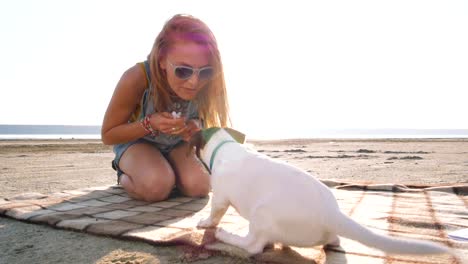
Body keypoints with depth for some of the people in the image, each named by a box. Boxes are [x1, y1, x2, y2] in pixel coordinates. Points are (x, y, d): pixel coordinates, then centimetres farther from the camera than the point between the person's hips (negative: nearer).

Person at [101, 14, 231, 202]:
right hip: (136, 140, -2)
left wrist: (195, 126, -29)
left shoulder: (205, 85, -28)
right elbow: (108, 135, -21)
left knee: (199, 186, -22)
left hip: (177, 142, 3)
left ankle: (166, 169, 11)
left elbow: (203, 118, -3)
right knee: (157, 186, -31)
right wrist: (150, 124, -39)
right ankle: (125, 176, 5)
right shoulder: (137, 78, -36)